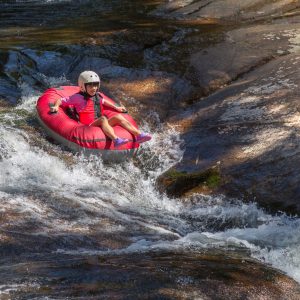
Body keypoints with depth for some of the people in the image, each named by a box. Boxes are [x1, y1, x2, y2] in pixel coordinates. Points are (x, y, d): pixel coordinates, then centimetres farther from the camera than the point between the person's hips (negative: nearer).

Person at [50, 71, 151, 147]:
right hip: (88, 126, -7)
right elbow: (60, 100, 5)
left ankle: (139, 134, -28)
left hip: (101, 125, 7)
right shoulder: (78, 97, 3)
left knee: (118, 117, -13)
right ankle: (116, 140, -61)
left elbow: (103, 101, 45)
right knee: (103, 119, -34)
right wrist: (56, 106, -14)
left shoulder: (97, 96, 23)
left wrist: (116, 107, 41)